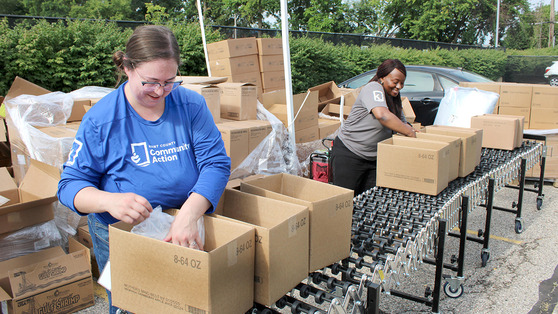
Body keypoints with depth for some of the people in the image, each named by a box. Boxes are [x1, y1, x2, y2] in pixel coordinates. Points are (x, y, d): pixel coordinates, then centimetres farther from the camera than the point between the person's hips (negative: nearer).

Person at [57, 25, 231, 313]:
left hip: (187, 231, 2)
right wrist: (109, 200, -35)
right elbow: (70, 185, -12)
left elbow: (216, 163, -17)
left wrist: (188, 215, -34)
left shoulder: (191, 105, -12)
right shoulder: (100, 120, -16)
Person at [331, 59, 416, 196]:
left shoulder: (394, 100, 12)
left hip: (373, 158, 8)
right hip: (348, 154, -8)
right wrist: (410, 132, -26)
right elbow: (382, 115, -33)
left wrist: (411, 129, -8)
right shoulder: (373, 88, -15)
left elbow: (403, 124, 15)